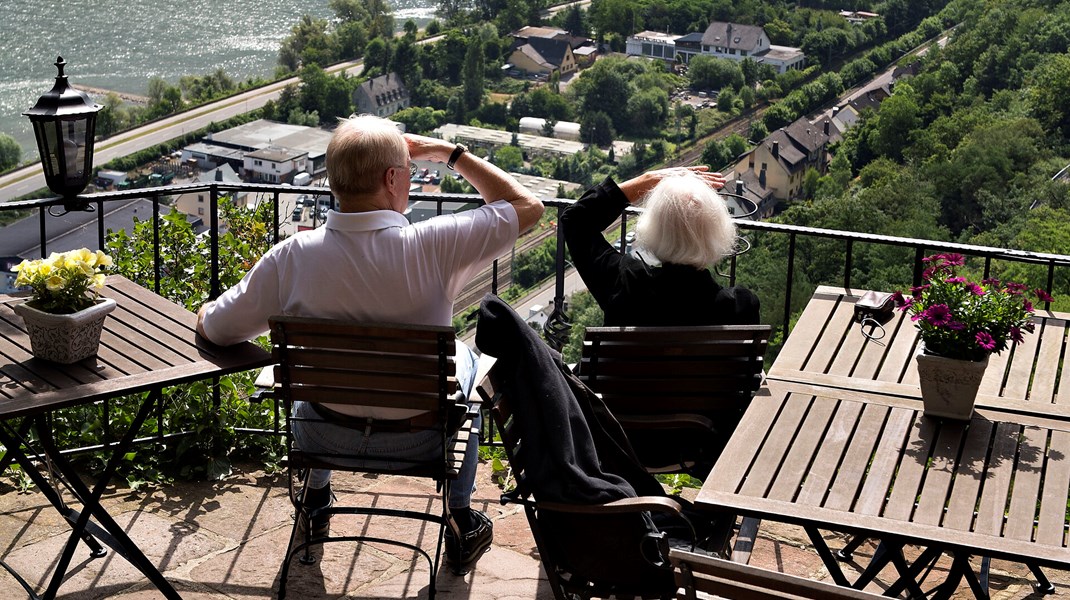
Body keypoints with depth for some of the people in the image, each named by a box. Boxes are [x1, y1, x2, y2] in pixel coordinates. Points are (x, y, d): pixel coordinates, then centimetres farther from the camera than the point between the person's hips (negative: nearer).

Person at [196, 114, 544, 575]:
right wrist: (450, 153, -4)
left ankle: (315, 498, 51)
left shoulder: (292, 257, -22)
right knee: (463, 358, 32)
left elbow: (210, 328, -8)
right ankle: (461, 529, 38)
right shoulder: (432, 247, -27)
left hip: (323, 437, 2)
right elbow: (528, 207, -12)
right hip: (420, 440, -1)